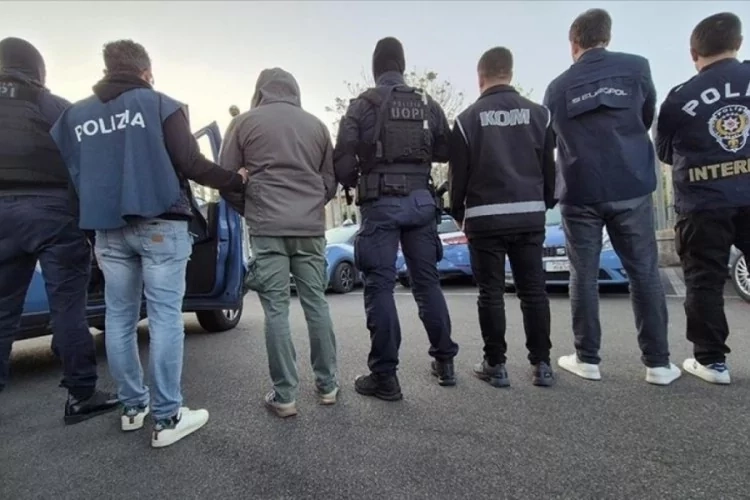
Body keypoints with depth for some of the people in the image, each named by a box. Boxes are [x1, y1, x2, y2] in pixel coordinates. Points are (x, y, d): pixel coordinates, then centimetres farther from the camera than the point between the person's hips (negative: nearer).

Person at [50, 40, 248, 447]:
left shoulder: (74, 115, 13)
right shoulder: (161, 105, 0)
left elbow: (63, 174, 12)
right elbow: (190, 164, -11)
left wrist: (91, 224, 22)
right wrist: (237, 180, 1)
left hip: (107, 229, 5)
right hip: (159, 224, -4)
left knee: (119, 317, 12)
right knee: (165, 317, -3)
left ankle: (132, 407, 22)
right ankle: (167, 418, 1)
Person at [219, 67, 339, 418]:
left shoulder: (244, 122, 7)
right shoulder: (317, 125, 15)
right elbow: (330, 181, 15)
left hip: (268, 227, -2)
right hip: (311, 227, 3)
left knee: (276, 308, 1)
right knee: (316, 302, 9)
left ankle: (284, 396, 5)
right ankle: (327, 385, 18)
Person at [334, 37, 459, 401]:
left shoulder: (363, 105, 1)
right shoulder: (428, 105, 13)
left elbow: (343, 158, -5)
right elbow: (446, 151, 13)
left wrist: (353, 185, 15)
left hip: (381, 202, -4)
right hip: (421, 200, 4)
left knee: (380, 286, -2)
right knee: (427, 281, 12)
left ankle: (385, 376, 1)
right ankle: (444, 362, 21)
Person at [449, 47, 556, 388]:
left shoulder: (467, 119, 0)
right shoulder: (538, 113, 7)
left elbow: (458, 175, 0)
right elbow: (549, 167, 9)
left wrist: (458, 214, 12)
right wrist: (546, 205, 21)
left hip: (485, 217, -2)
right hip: (530, 215, 3)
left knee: (491, 293, 4)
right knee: (533, 290, 9)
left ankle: (495, 365, 11)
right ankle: (541, 363, 14)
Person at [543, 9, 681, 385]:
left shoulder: (557, 87, 6)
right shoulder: (636, 67, 6)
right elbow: (648, 118, 18)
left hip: (579, 193, 0)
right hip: (631, 188, 0)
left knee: (583, 276, 5)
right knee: (644, 273, 6)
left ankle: (587, 359, 10)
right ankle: (657, 362, 12)